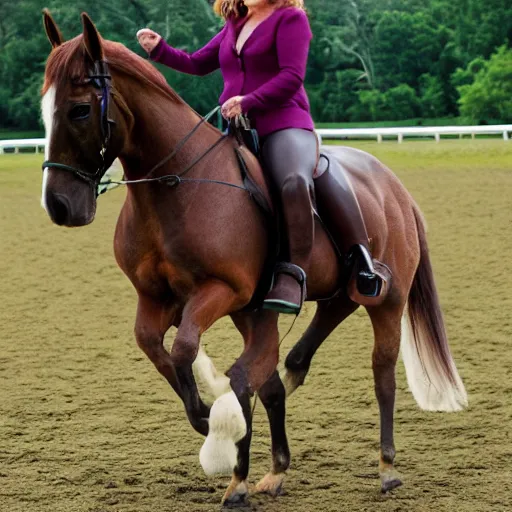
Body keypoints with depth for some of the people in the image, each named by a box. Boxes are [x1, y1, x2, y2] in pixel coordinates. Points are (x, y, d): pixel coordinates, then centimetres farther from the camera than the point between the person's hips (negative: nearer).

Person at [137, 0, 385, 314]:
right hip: (235, 130, 9)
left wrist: (248, 102, -19)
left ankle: (293, 277, -34)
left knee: (295, 181, -34)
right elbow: (197, 64, 25)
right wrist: (159, 49, 10)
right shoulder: (235, 26, 21)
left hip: (283, 126, -9)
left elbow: (292, 77, -10)